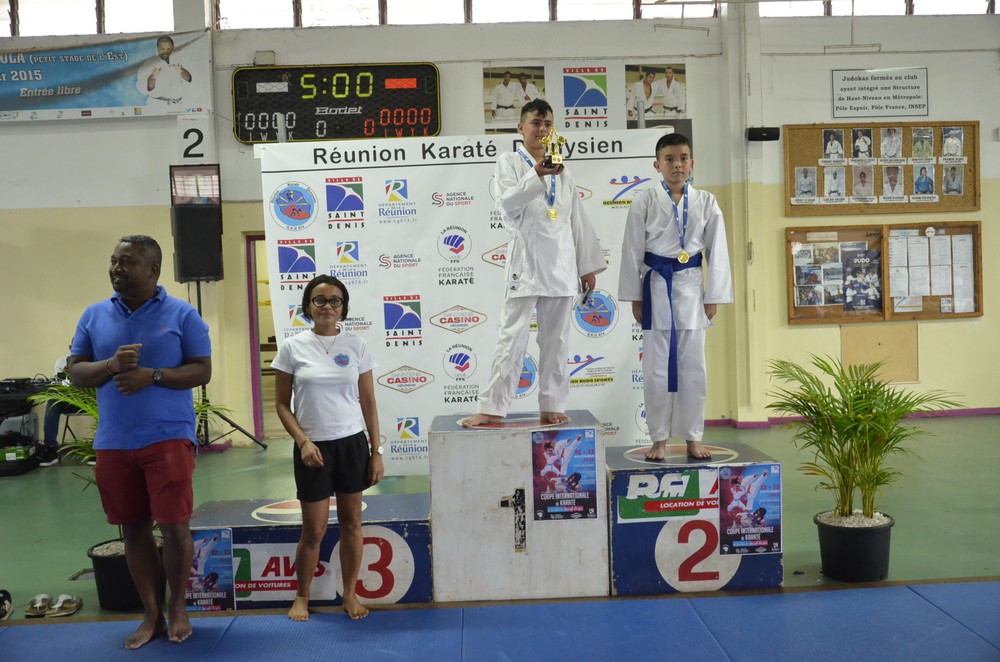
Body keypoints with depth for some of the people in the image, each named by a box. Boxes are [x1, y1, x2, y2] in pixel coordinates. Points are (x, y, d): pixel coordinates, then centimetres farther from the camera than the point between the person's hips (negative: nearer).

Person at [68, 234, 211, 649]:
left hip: (169, 438, -3)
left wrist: (152, 375, -20)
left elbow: (202, 371, -4)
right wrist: (111, 365, -14)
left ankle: (177, 609, 20)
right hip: (112, 442, 4)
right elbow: (76, 372, 7)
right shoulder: (94, 316, 9)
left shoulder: (182, 314, -2)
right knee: (133, 529, 10)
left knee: (174, 527, -2)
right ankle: (151, 615, 24)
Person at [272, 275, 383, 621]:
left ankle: (350, 594, 25)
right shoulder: (293, 347, -3)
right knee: (314, 530, 6)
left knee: (351, 522, 9)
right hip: (313, 447, -1)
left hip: (352, 443, 2)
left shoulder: (356, 345, 1)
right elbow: (282, 404, 0)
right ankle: (301, 596, 27)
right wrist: (303, 441, -13)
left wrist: (376, 451, 2)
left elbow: (368, 402, 4)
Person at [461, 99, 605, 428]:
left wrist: (588, 265, 13)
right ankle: (491, 408, -2)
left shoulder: (562, 169, 17)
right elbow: (507, 202, -12)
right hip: (525, 260, -4)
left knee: (556, 339, 7)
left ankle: (551, 407, 14)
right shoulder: (509, 162, 5)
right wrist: (537, 174, -25)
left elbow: (577, 219, 16)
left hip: (562, 262, 4)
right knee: (512, 337, -7)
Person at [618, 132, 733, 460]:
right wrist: (634, 296, -1)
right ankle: (659, 439, 15)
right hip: (656, 287, -1)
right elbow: (632, 250, 0)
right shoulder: (644, 201, -1)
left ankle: (693, 438, 18)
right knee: (657, 368, 3)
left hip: (691, 288, 2)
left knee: (693, 367, 6)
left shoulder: (705, 202, 5)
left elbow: (716, 251, 6)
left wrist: (713, 296, 2)